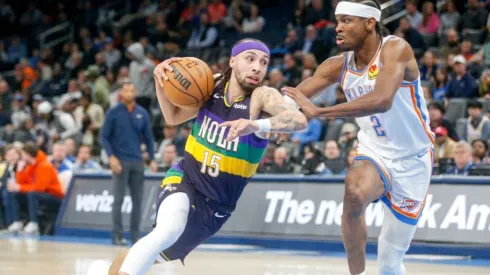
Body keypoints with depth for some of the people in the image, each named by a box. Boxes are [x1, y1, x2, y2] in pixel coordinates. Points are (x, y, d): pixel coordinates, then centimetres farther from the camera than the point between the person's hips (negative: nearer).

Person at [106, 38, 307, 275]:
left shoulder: (262, 96, -19)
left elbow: (299, 120, -39)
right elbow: (173, 116, 9)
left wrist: (257, 125, -56)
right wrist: (161, 82, -9)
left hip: (216, 206, 1)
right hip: (183, 180, -1)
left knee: (157, 255, 19)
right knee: (168, 231, -35)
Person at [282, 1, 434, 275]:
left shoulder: (395, 49, -22)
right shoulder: (339, 65, -6)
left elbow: (381, 100, -40)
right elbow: (293, 100, -7)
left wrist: (318, 111, -43)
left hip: (411, 161, -3)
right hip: (375, 154, 3)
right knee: (355, 192, -34)